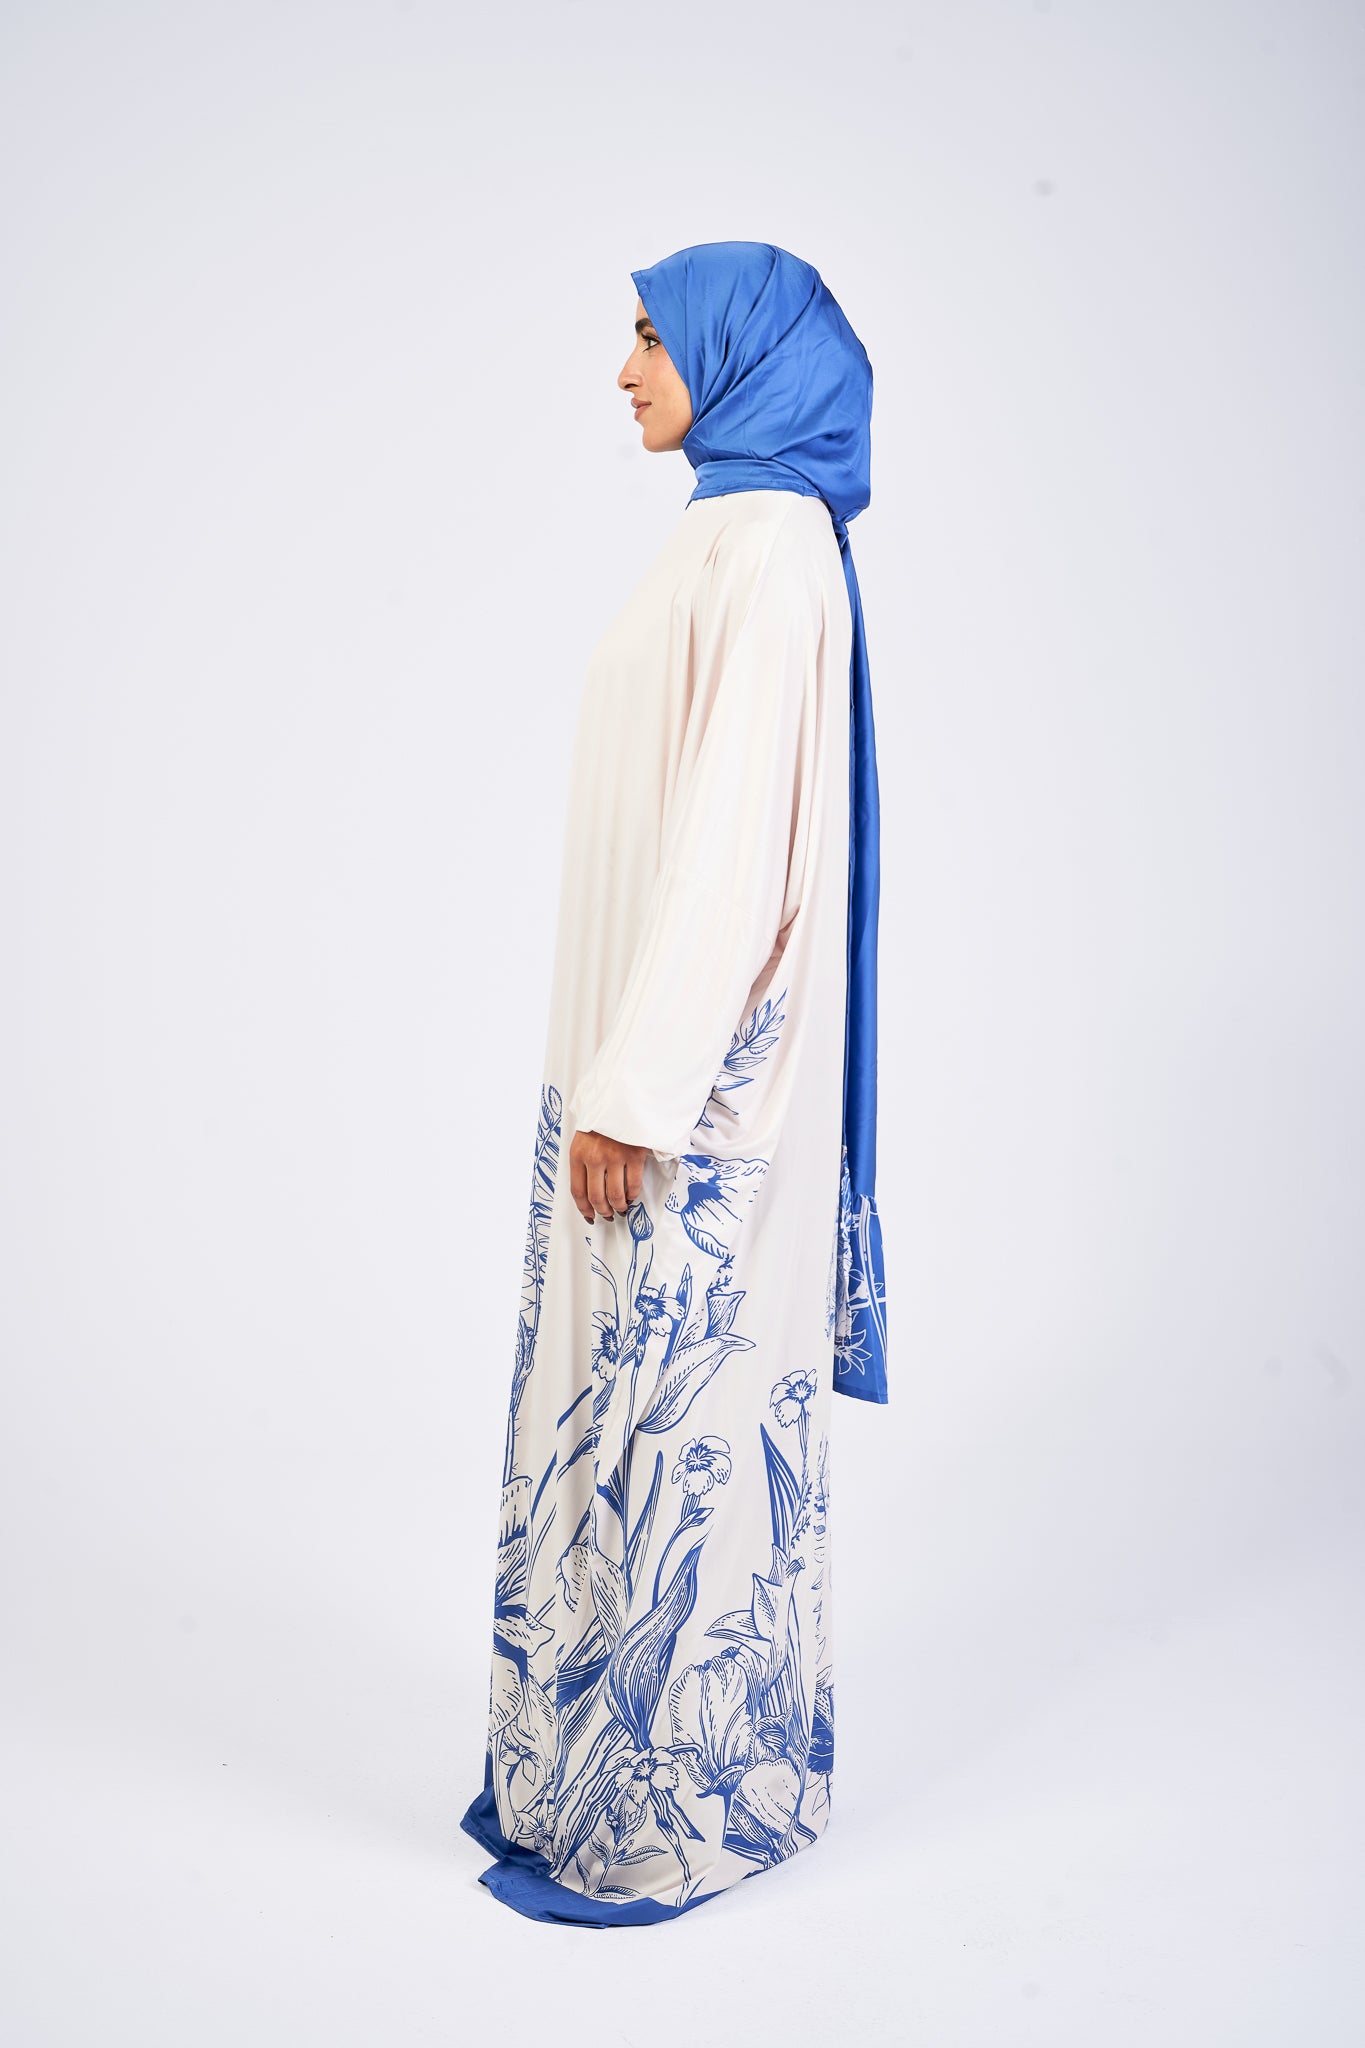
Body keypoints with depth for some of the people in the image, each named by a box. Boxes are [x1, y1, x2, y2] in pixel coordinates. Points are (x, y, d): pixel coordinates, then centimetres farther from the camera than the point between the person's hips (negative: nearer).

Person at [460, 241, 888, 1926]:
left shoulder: (768, 543, -14)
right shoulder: (733, 535, 16)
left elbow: (738, 836, -21)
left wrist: (635, 1089, -21)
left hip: (698, 1072, -10)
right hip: (666, 1056, 10)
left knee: (680, 1409, 0)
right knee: (644, 1402, 15)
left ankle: (672, 1809, 16)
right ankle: (611, 1763, 30)